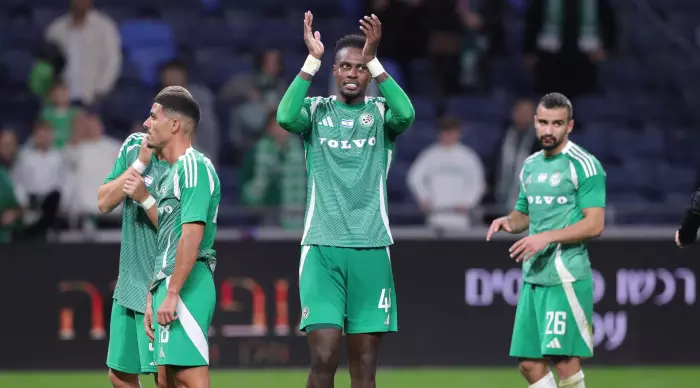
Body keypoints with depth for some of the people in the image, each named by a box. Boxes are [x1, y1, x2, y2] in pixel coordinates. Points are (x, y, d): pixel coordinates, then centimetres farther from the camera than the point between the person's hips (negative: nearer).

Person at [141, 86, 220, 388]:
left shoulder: (193, 167, -10)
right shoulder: (170, 173, 21)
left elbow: (192, 234, -19)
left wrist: (172, 293, -22)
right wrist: (153, 297, 21)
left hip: (186, 285, -10)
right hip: (167, 284, 10)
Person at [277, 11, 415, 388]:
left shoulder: (380, 112, 7)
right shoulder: (317, 110, 6)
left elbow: (406, 115, -17)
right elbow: (285, 117, -16)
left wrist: (374, 60, -21)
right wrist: (312, 60, -19)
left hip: (370, 249, 1)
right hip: (321, 247, -1)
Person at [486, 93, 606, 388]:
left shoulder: (584, 165, -8)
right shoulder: (530, 166, 15)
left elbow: (594, 225, -14)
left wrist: (546, 237, -21)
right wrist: (509, 222, 4)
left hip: (567, 277, -8)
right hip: (533, 275, 8)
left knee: (565, 360, -9)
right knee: (529, 363, 6)